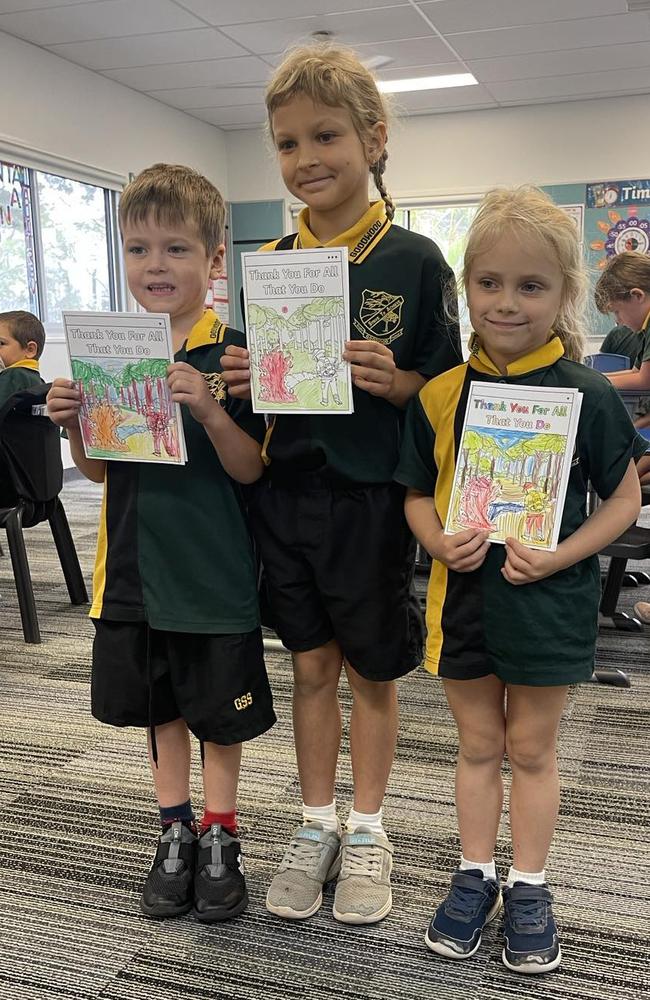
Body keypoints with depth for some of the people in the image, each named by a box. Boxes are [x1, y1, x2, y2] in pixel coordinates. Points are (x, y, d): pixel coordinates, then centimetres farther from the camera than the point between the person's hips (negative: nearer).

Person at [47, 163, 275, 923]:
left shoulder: (233, 354, -11)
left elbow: (251, 470, -13)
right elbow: (98, 470, 8)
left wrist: (208, 411, -28)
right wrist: (73, 423, -11)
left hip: (215, 573, -4)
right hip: (135, 568, 4)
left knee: (220, 711, 12)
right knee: (160, 705, 18)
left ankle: (219, 837, 32)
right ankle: (175, 832, 36)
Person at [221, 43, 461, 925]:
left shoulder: (414, 260, -6)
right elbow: (253, 383, 12)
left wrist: (393, 381, -23)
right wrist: (240, 380, -10)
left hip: (371, 499, -3)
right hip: (286, 496, 3)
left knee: (371, 669, 11)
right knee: (311, 664, 14)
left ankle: (367, 831, 31)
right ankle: (316, 826, 32)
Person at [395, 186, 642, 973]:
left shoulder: (585, 394, -11)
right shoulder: (441, 393, -5)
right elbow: (418, 491, 5)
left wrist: (558, 557, -17)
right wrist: (439, 542, -15)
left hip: (548, 601, -2)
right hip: (462, 594, 2)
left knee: (531, 748, 14)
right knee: (477, 743, 17)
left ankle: (528, 888, 33)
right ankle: (475, 875, 35)